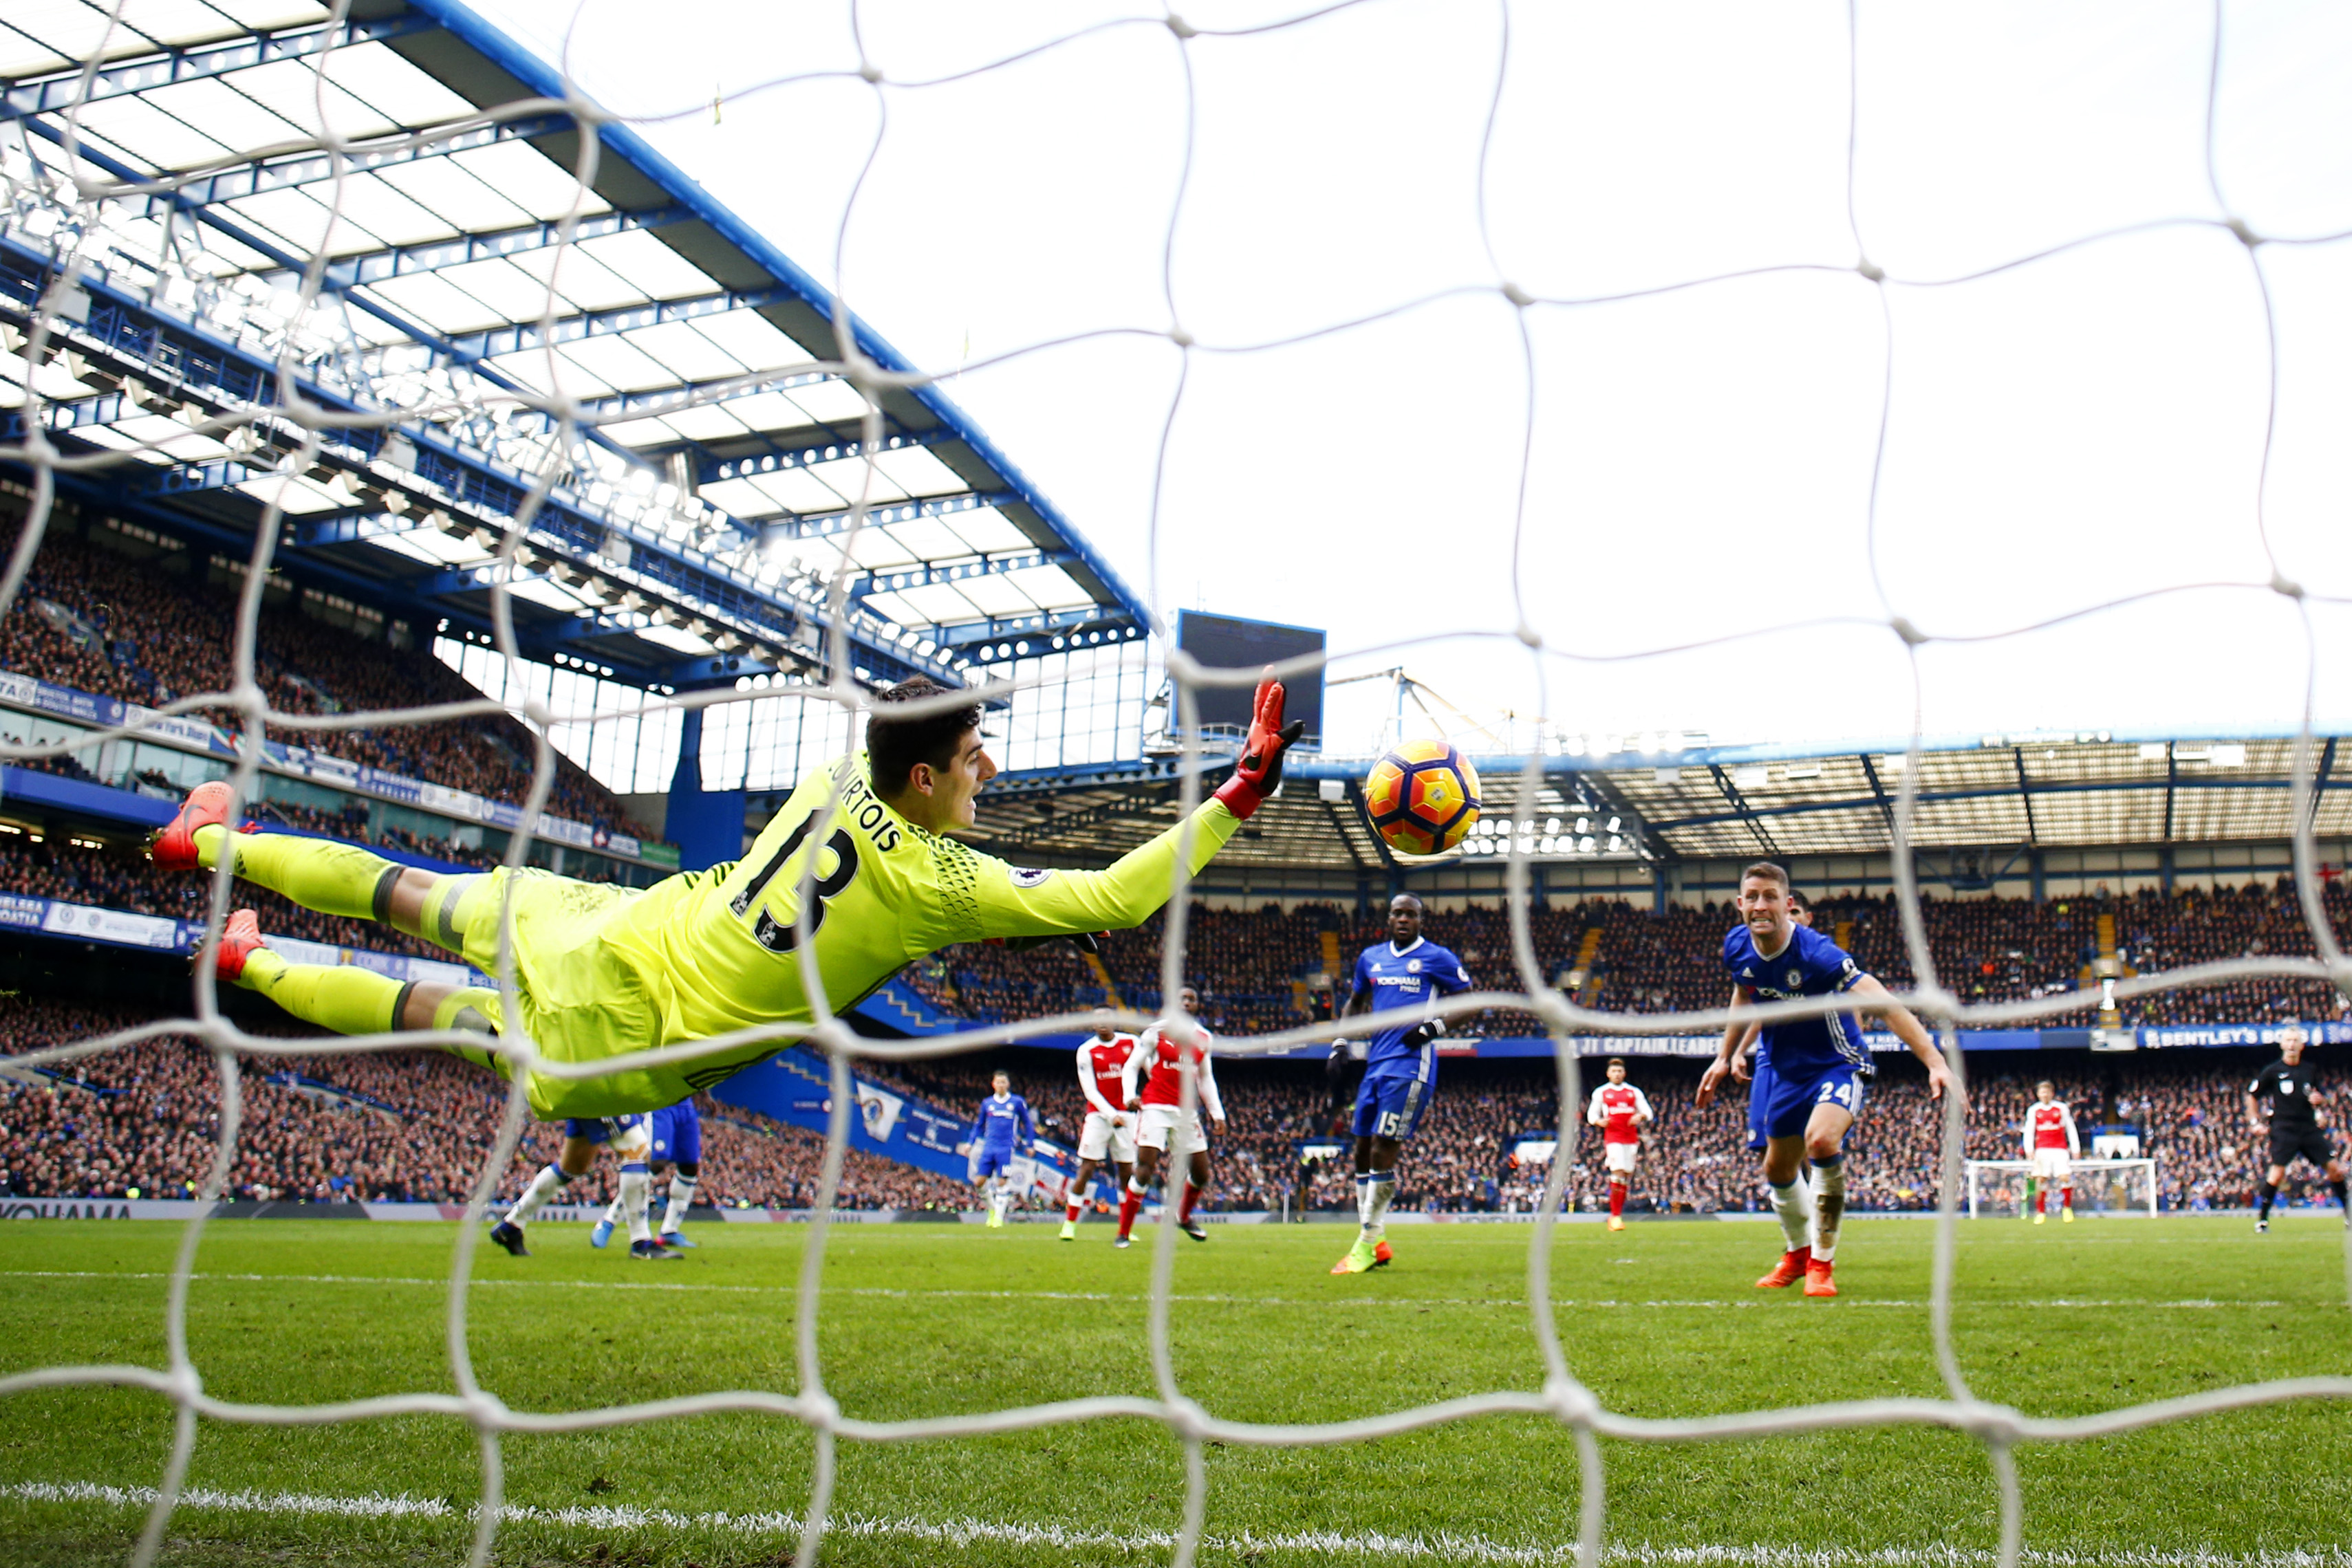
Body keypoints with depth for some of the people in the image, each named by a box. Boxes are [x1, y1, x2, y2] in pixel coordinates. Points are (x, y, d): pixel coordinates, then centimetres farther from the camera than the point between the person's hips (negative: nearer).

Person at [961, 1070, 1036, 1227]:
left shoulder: (1017, 1102, 3)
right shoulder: (987, 1103, 11)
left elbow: (1028, 1124, 11)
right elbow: (979, 1125, 21)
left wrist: (1029, 1145, 7)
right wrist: (970, 1143, 11)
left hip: (1006, 1148, -3)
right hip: (989, 1147, 3)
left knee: (1002, 1182, -6)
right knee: (980, 1181, -5)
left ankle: (998, 1217, 4)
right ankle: (993, 1206, 18)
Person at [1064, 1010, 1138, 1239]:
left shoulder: (1131, 1043, 3)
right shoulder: (1087, 1051, -5)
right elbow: (1090, 1090, -8)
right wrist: (1111, 1115, -17)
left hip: (1124, 1114, 3)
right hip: (1098, 1115, -3)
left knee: (1127, 1171, 5)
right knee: (1086, 1169, -6)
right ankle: (1069, 1224, 0)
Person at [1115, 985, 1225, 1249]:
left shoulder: (1203, 1038, 11)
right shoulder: (1157, 1032, -2)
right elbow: (1132, 1066, 0)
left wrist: (1217, 1113, 14)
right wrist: (1129, 1096, -17)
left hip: (1186, 1111, 5)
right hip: (1155, 1107, -5)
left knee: (1201, 1173, 8)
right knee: (1144, 1171, -14)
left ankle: (1184, 1217, 36)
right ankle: (1123, 1233, -4)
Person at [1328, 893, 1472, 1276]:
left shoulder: (1436, 958, -1)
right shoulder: (1371, 958, 16)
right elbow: (1355, 1003, 28)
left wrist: (1433, 1027, -13)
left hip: (1410, 1065, -7)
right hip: (1376, 1064, 7)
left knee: (1383, 1152, -11)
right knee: (1363, 1151, 7)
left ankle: (1367, 1243, -4)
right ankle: (1376, 1242, 16)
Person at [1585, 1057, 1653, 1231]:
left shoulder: (1635, 1092, 14)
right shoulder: (1601, 1092, 8)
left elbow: (1648, 1113, 13)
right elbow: (1591, 1114, 9)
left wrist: (1640, 1116, -11)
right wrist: (1599, 1122, -13)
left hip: (1631, 1139, 3)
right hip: (1613, 1138, -3)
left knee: (1627, 1178, 3)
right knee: (1618, 1174, -16)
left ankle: (1617, 1215, 11)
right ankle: (1615, 1216, -12)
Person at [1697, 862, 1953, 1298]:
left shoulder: (1815, 953, -30)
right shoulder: (1737, 946, -10)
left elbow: (1884, 1005, -36)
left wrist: (1934, 1062, -45)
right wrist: (1724, 1057, 14)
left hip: (1837, 1066, -6)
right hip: (1787, 1071, 7)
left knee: (1821, 1139, -32)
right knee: (1778, 1170, 16)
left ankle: (1822, 1263, -15)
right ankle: (1799, 1251, 45)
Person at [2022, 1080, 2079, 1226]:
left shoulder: (2062, 1108, 5)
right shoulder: (2033, 1110, 7)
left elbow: (2071, 1129, 9)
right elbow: (2028, 1132, 6)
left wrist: (2076, 1149, 5)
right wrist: (2029, 1151, -7)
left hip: (2060, 1149, -1)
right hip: (2042, 1149, 1)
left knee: (2065, 1177, -14)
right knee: (2040, 1180, -5)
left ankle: (2067, 1208, 6)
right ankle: (2041, 1213, 2)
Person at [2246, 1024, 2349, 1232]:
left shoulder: (2310, 1071, 11)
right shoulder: (2272, 1072, 0)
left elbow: (2323, 1096, 23)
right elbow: (2251, 1096, 7)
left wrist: (2319, 1099, -1)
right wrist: (2256, 1122, 0)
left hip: (2310, 1128, 4)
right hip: (2284, 1128, -4)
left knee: (2335, 1168, -2)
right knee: (2277, 1172, -14)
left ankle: (2347, 1212, 15)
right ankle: (2262, 1217, -4)